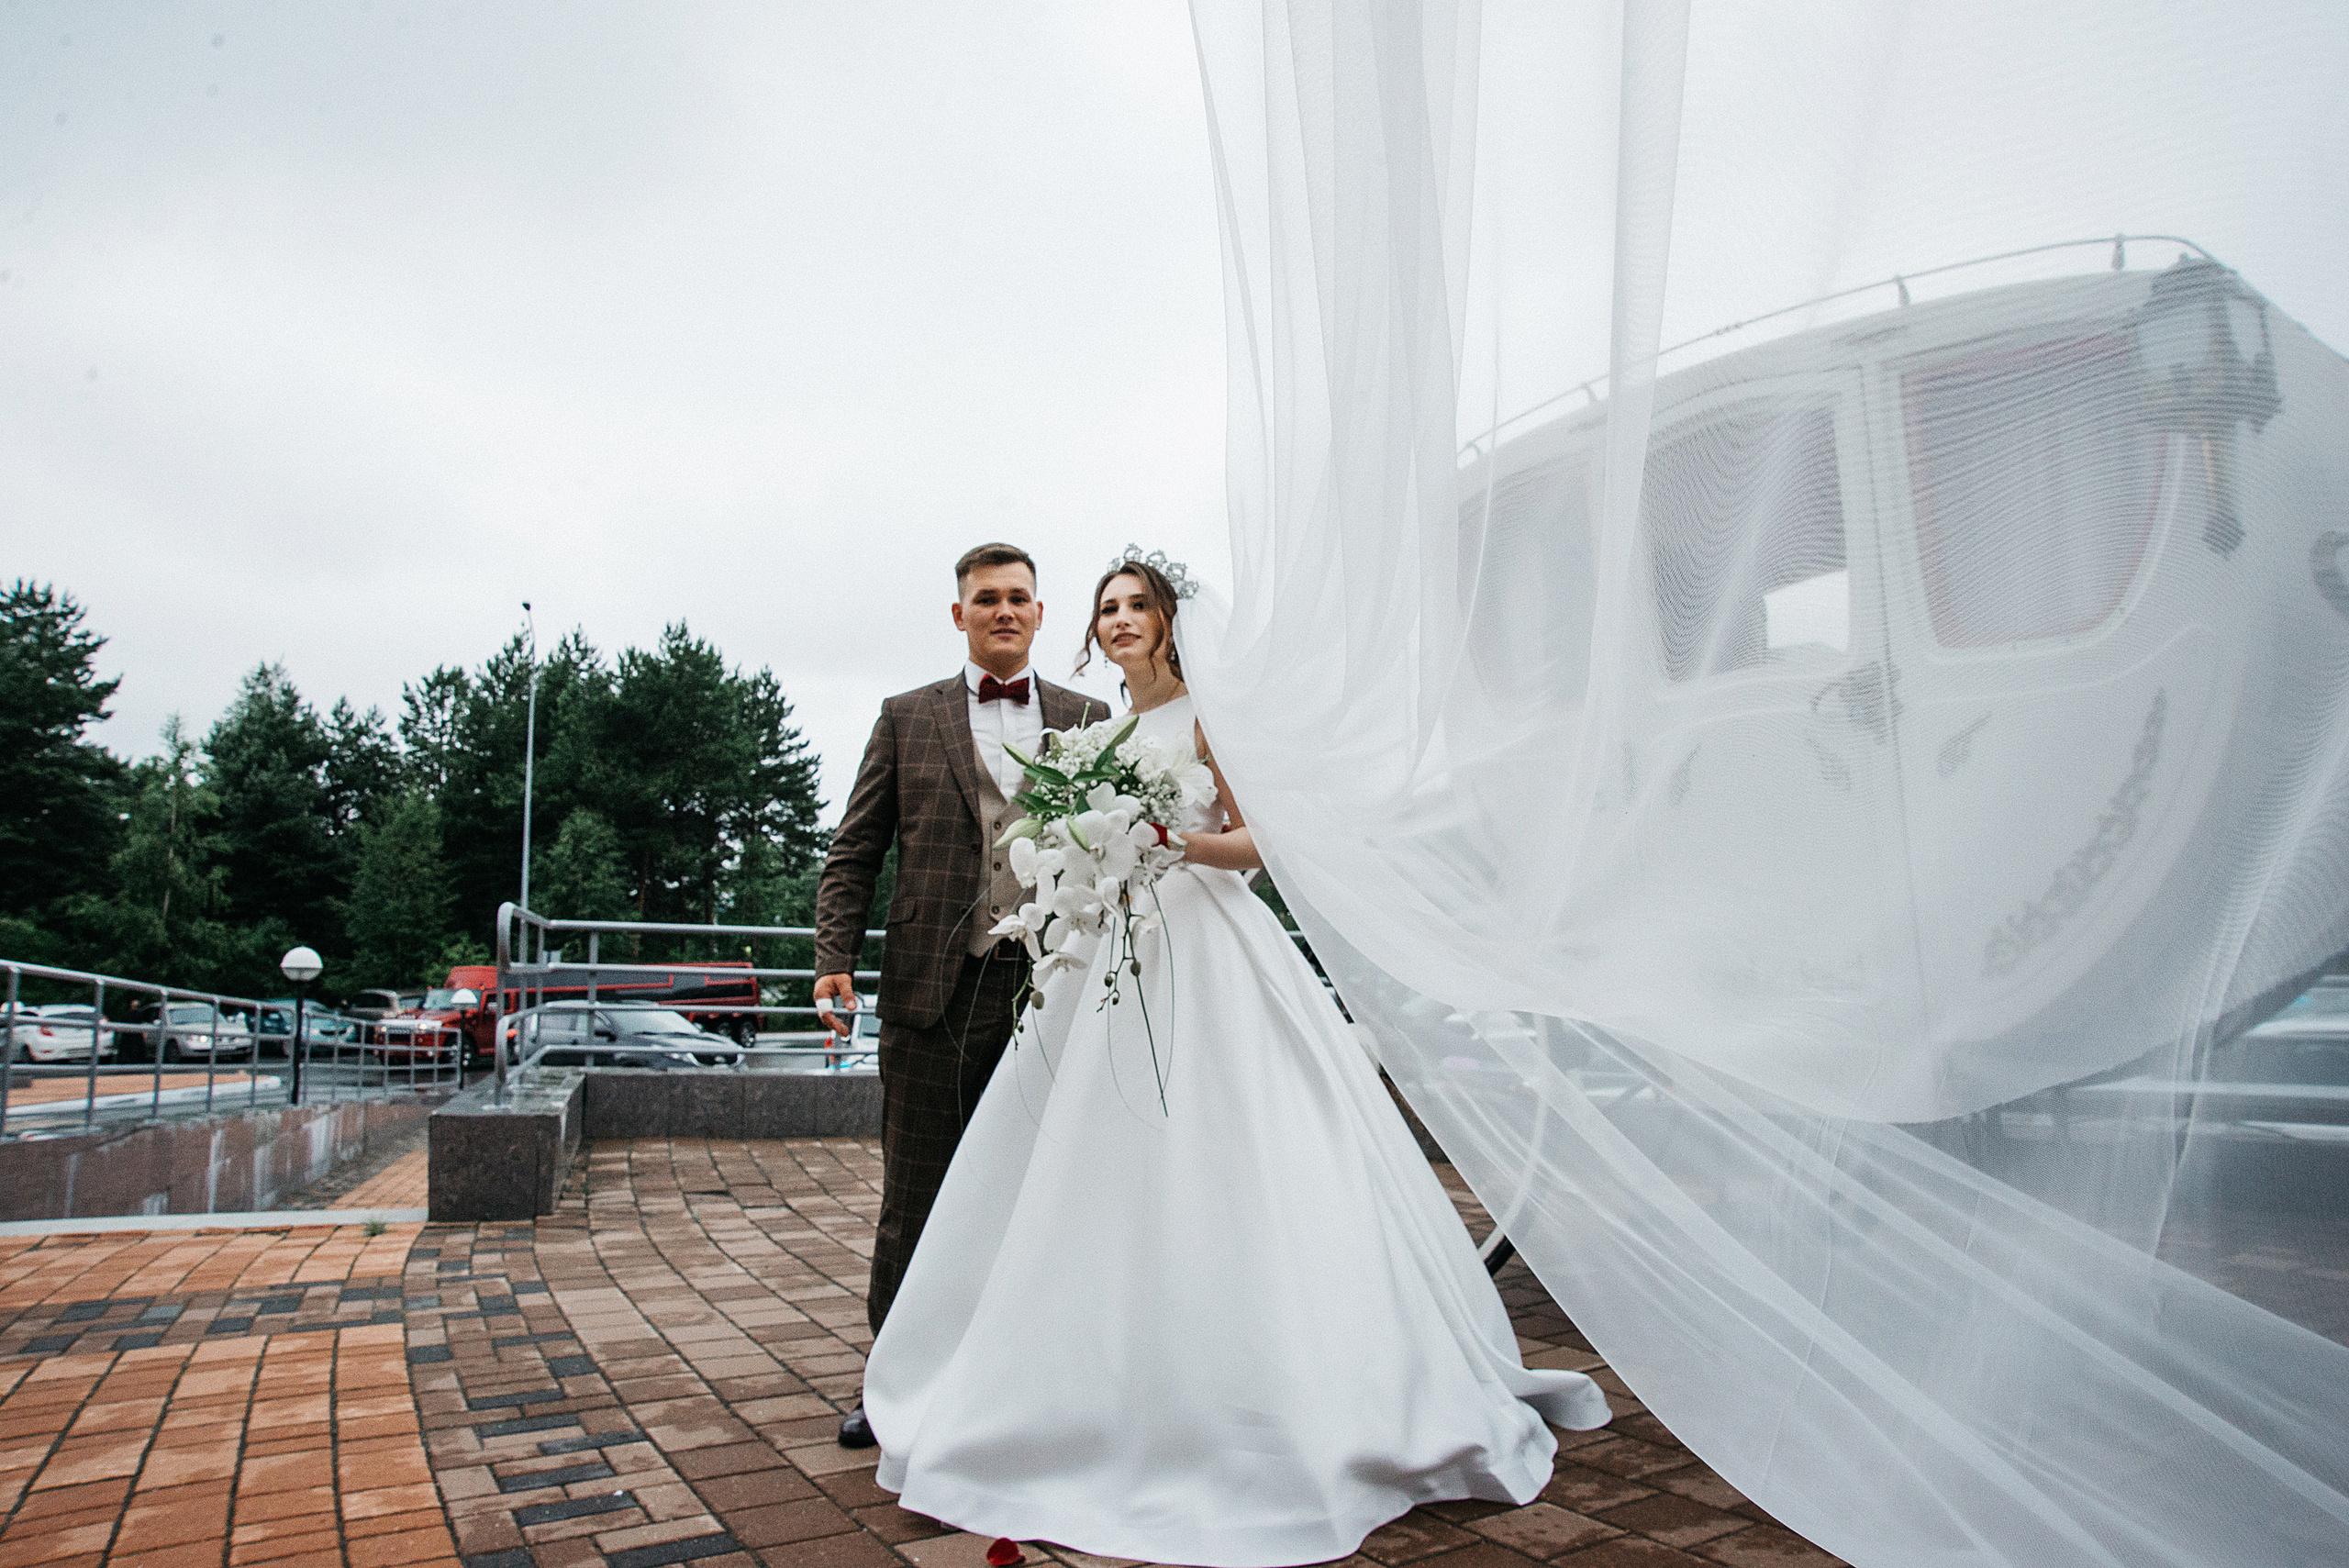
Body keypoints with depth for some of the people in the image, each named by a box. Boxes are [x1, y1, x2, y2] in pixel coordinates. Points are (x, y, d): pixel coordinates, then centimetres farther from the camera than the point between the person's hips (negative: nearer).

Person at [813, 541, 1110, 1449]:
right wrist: (836, 960, -7)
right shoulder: (907, 718, 9)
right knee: (915, 1196, 8)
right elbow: (854, 853, 6)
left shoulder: (1088, 720, 10)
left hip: (1051, 990, 1)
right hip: (934, 993, 0)